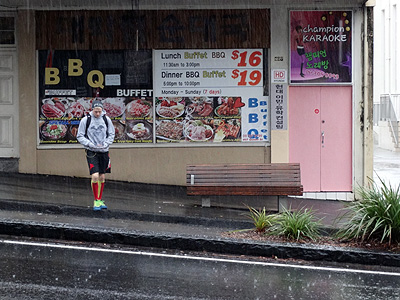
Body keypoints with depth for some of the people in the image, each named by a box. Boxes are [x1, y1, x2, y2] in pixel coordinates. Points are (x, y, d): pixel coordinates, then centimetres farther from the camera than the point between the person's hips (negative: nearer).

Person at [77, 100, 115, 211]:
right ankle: (96, 201, -2)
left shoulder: (106, 119, 1)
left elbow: (111, 134, 11)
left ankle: (100, 200, 22)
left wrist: (105, 144, -5)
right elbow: (80, 136, -2)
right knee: (95, 176, -14)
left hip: (104, 151, 3)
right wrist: (91, 145, -13)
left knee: (102, 177, 9)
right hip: (91, 152, -3)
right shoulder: (85, 120, -7)